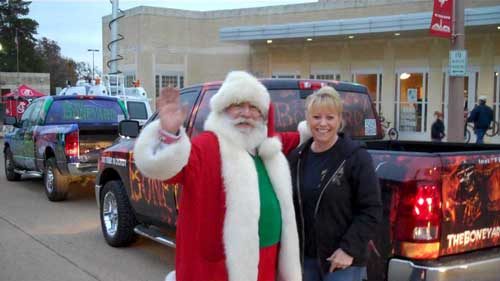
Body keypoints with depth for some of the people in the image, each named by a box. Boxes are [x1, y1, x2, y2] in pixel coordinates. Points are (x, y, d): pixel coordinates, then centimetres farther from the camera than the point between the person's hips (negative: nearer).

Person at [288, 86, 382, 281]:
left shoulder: (356, 157, -10)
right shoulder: (297, 157, 6)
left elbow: (371, 210, -11)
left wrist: (349, 249, -15)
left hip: (343, 260, -5)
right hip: (305, 257, 6)